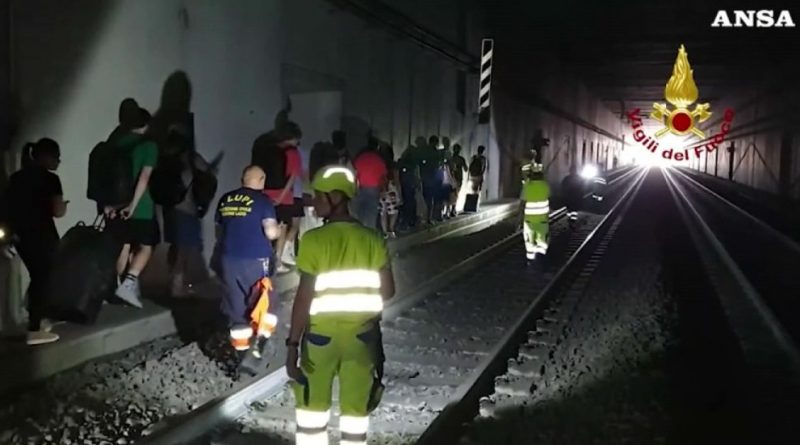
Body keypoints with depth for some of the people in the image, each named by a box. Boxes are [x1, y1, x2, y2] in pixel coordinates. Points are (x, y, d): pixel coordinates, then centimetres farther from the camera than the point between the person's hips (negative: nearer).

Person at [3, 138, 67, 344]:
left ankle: (36, 320, 28)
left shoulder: (16, 177, 10)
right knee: (43, 280, 2)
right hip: (42, 237, -7)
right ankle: (34, 331, 4)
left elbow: (7, 206, 13)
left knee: (37, 278, 20)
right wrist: (64, 205, 4)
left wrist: (14, 229, 21)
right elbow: (58, 211, -17)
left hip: (22, 236, 7)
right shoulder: (50, 179, -12)